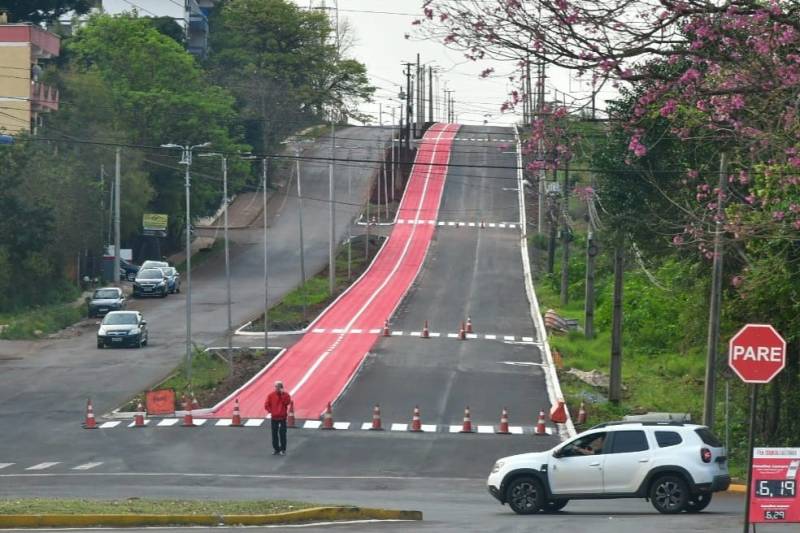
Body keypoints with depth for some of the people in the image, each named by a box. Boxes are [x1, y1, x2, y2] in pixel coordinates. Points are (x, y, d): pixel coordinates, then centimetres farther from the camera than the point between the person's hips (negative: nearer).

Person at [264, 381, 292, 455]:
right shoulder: (271, 395, 1)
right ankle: (276, 449, 14)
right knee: (274, 434, 6)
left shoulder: (285, 394, -2)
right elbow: (266, 405, 3)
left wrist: (283, 394, -22)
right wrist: (271, 411, -6)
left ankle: (283, 450, 3)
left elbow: (287, 402, -20)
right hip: (274, 417, 2)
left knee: (282, 433, -4)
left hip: (282, 417, -2)